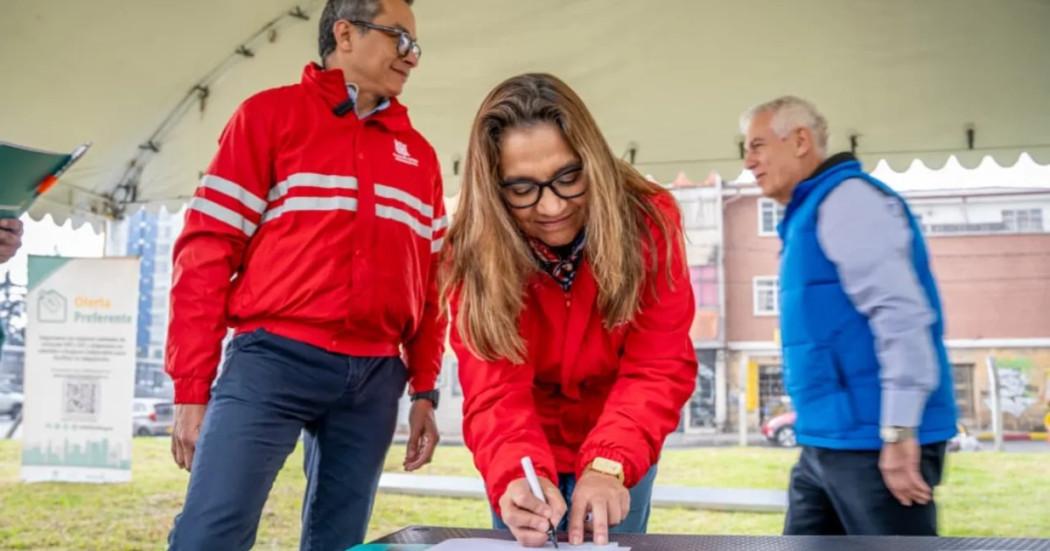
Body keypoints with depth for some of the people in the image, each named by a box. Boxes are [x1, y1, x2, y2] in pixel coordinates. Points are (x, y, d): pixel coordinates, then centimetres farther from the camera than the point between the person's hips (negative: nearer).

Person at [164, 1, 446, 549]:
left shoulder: (418, 153, 17)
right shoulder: (271, 114, 4)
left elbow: (429, 283, 18)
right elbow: (206, 250, -1)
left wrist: (424, 391, 12)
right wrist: (192, 387, -5)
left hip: (375, 378, 5)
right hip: (274, 359, -4)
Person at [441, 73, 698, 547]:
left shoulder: (648, 222, -22)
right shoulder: (474, 253, -22)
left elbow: (658, 367, -24)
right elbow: (495, 391, -28)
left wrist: (608, 464, -40)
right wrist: (517, 474, -49)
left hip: (618, 454, 0)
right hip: (530, 460, 0)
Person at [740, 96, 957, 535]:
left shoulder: (847, 199, -11)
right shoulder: (806, 215, 17)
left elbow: (900, 312, -20)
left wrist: (898, 432, -24)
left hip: (872, 443, -10)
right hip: (827, 444, 10)